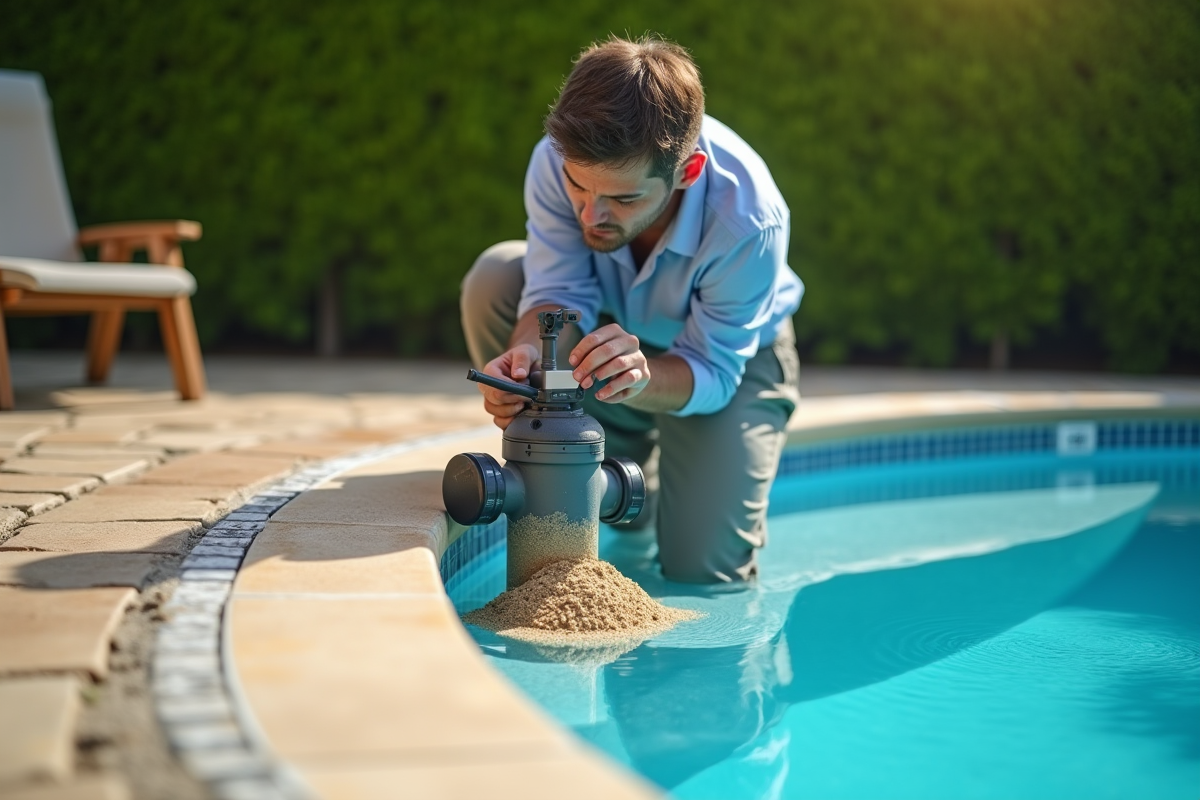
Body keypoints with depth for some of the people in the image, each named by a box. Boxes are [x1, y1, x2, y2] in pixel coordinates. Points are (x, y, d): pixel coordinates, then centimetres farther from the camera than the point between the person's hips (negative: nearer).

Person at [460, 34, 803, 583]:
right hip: (615, 330, 3)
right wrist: (529, 353, -49)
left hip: (731, 355, -3)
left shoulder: (748, 220, -39)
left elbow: (711, 371, -31)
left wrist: (642, 377, -54)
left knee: (704, 568, -18)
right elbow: (560, 294, -25)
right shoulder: (559, 159, -30)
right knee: (494, 281, -27)